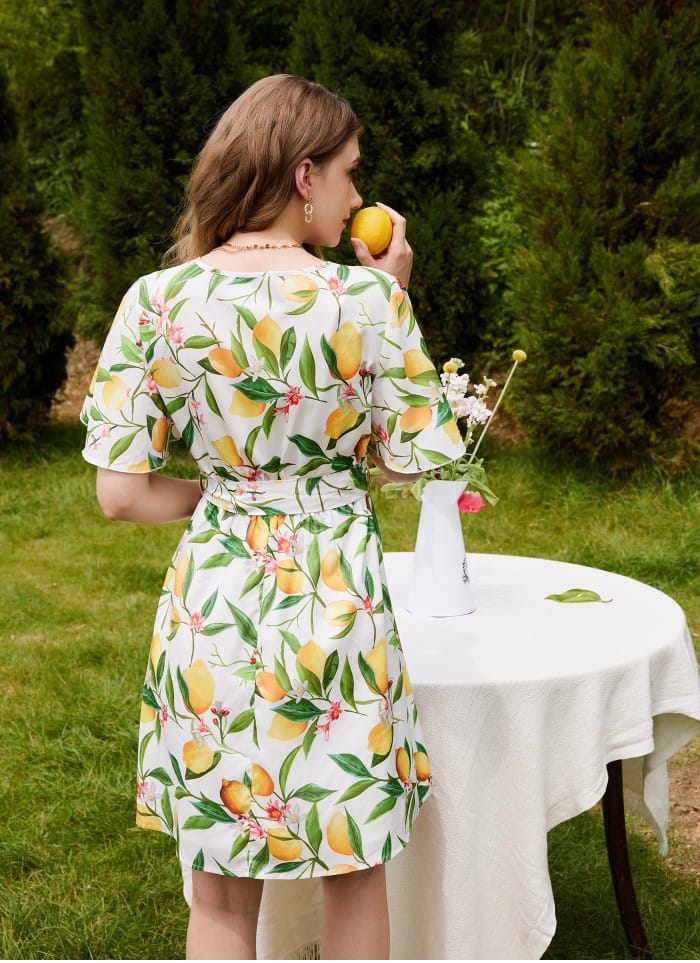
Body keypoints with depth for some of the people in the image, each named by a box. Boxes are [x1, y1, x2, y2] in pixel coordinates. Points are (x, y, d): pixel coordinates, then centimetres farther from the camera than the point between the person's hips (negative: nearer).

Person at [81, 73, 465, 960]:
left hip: (212, 600, 2)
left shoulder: (157, 302, -6)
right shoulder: (364, 296, -12)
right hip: (336, 602, -2)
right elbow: (412, 459, -1)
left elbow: (120, 494, -6)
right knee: (353, 869, 19)